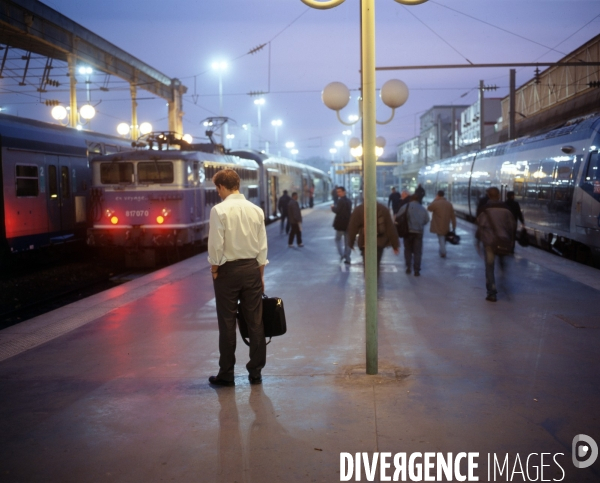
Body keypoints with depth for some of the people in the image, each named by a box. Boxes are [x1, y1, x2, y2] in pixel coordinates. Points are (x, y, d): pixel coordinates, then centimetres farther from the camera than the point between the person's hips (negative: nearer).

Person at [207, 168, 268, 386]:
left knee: (227, 323, 4)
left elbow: (216, 246, -14)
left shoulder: (219, 210, -10)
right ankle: (255, 372, 15)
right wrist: (260, 274, 13)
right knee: (255, 322, 8)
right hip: (252, 268, 4)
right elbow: (262, 246, 6)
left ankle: (226, 374, 12)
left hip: (228, 270, -4)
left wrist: (214, 269, 0)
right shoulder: (256, 210, 3)